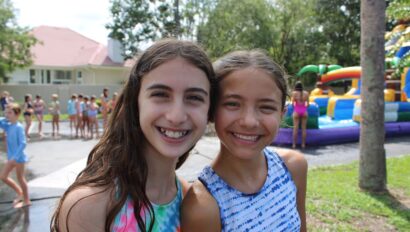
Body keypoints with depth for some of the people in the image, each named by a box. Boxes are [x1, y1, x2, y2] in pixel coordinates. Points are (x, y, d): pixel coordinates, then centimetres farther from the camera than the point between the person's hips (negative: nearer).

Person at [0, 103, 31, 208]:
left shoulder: (19, 127, -19)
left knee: (20, 178, 4)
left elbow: (23, 143, -24)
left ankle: (26, 200, 19)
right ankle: (19, 192, 30)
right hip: (11, 157, 8)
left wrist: (15, 157, -27)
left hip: (19, 157, -8)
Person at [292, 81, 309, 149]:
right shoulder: (306, 93, 2)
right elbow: (308, 104, 3)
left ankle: (294, 144, 5)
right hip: (304, 111, 2)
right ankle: (303, 144, 11)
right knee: (304, 128, 7)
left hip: (297, 111, -2)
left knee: (295, 128, 2)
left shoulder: (294, 93, -5)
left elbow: (293, 103, -9)